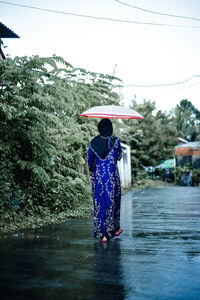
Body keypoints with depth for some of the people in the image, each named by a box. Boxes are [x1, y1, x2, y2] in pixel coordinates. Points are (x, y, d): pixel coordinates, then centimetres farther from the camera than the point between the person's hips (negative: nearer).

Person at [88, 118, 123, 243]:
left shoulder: (94, 142, 0)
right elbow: (119, 157, 8)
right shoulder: (115, 141, -6)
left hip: (98, 176, 2)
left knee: (99, 203, 6)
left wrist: (91, 174, 14)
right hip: (112, 176, -2)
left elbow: (90, 161, 3)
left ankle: (102, 234, 5)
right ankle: (114, 229, 22)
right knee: (112, 202, 10)